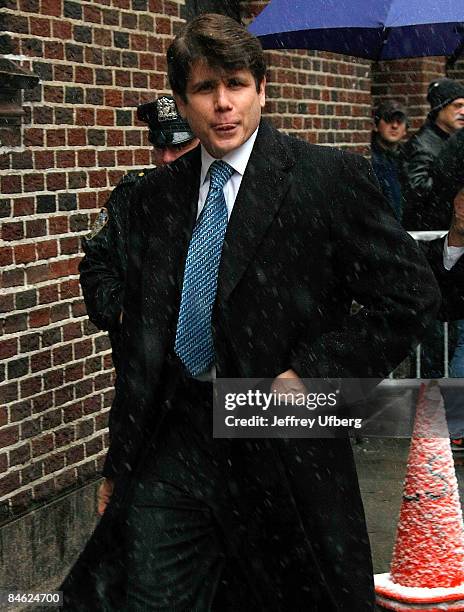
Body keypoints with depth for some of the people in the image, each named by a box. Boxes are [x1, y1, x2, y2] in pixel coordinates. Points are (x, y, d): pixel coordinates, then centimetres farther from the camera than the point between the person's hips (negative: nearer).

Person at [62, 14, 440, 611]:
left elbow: (410, 294, -6)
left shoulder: (331, 178, -6)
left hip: (283, 445, -3)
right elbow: (141, 339, 13)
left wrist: (310, 375, -11)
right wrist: (120, 466, 11)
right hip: (173, 445, 4)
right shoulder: (154, 197, 8)